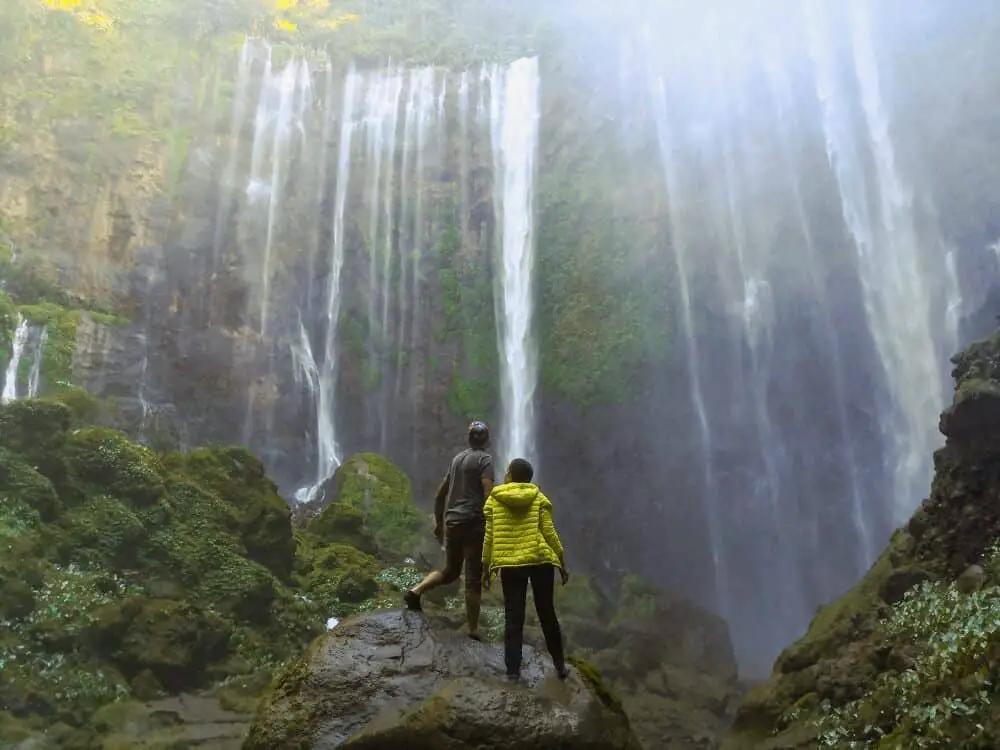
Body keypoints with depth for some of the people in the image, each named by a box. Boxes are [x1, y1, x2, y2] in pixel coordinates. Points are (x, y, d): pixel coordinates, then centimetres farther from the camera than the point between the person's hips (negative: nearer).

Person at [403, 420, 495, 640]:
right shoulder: (485, 459, -5)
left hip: (451, 522, 6)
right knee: (473, 579, -1)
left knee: (450, 571, 21)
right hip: (473, 523, -6)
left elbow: (439, 495, 20)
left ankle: (416, 591, 2)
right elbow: (488, 494, -17)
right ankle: (473, 631, 2)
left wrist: (439, 523, 27)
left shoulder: (457, 458, 16)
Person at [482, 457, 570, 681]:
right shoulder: (538, 497, 4)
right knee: (547, 613, 13)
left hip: (509, 564, -1)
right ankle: (560, 665, 21)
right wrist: (562, 562, 6)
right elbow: (549, 532, -1)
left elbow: (489, 537, 2)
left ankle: (513, 670, 1)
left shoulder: (493, 500, 3)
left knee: (513, 617, 5)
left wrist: (487, 568, 9)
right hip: (541, 560, 1)